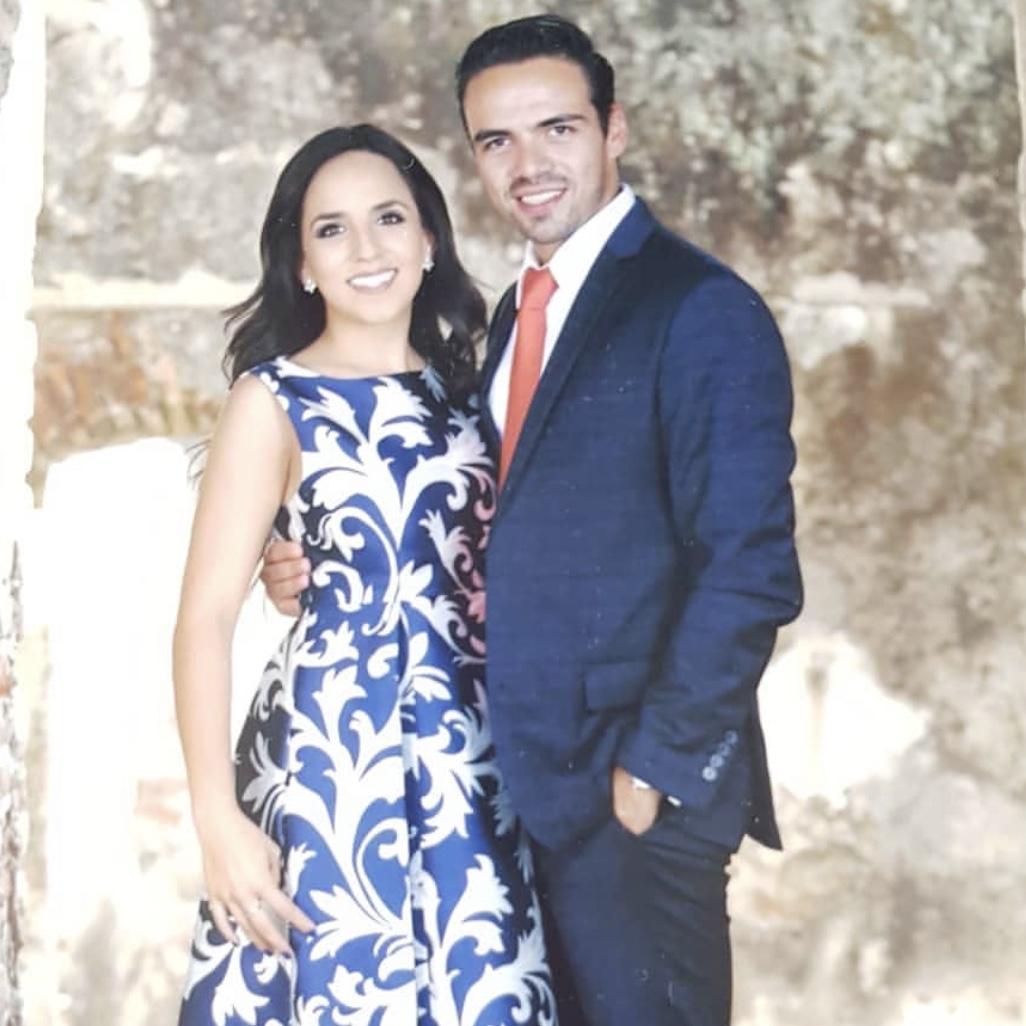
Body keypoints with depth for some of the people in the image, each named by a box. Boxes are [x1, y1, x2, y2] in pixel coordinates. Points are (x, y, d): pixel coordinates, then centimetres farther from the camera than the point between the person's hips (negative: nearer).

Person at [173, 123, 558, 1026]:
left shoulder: (456, 391, 9)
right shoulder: (274, 402, -6)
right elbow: (207, 617, -10)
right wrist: (217, 821, -17)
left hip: (469, 758, 5)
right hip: (335, 749, -5)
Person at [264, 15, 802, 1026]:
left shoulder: (702, 310, -11)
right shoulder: (519, 312, 14)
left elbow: (751, 569, -17)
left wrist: (653, 767, -16)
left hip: (635, 795, -7)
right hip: (523, 781, 8)